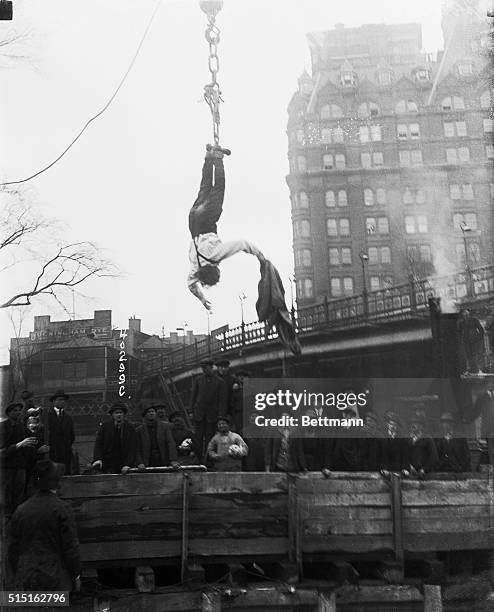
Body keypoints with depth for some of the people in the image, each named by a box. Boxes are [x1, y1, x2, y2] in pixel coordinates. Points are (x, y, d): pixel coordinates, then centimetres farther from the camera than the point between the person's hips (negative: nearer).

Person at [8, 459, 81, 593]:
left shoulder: (21, 510, 3)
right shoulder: (62, 509, -10)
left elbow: (13, 550, 9)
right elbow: (71, 547, -8)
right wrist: (76, 576, 4)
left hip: (25, 579, 4)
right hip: (55, 579, -4)